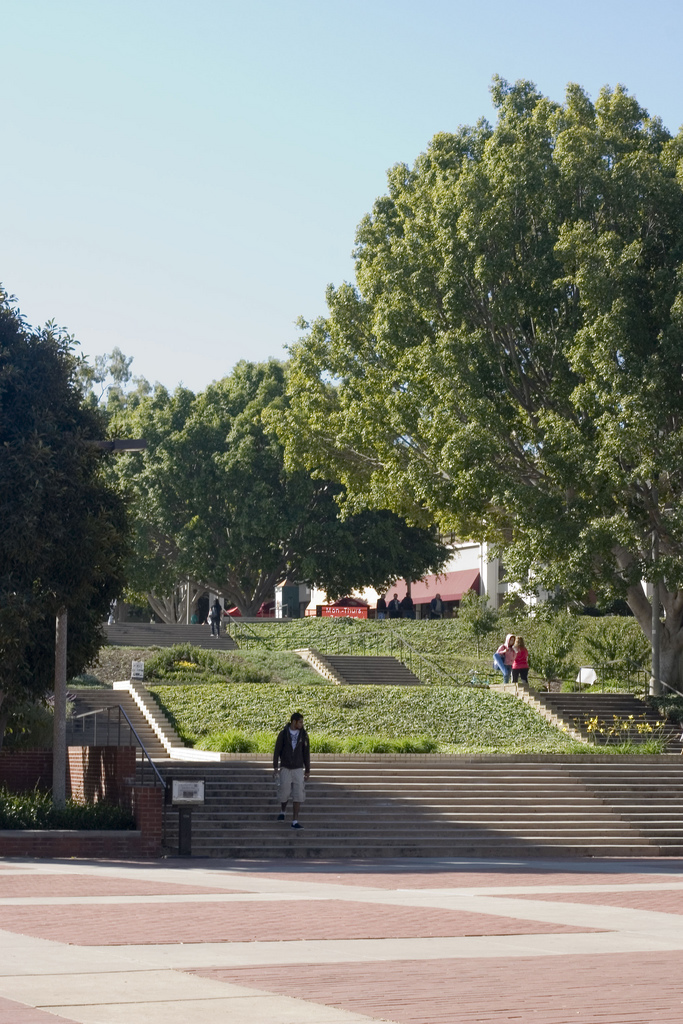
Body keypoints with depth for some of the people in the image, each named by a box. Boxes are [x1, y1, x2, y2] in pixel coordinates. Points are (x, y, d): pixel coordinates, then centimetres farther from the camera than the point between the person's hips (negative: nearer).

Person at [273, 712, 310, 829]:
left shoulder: (304, 734, -5)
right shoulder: (283, 734, -9)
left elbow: (306, 753, 0)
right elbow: (277, 751, -4)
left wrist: (308, 770, 2)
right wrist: (275, 767, -11)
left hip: (298, 769, 1)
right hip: (285, 769, -1)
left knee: (298, 795, -7)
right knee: (284, 793, 6)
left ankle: (295, 821, -3)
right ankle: (282, 811, 39)